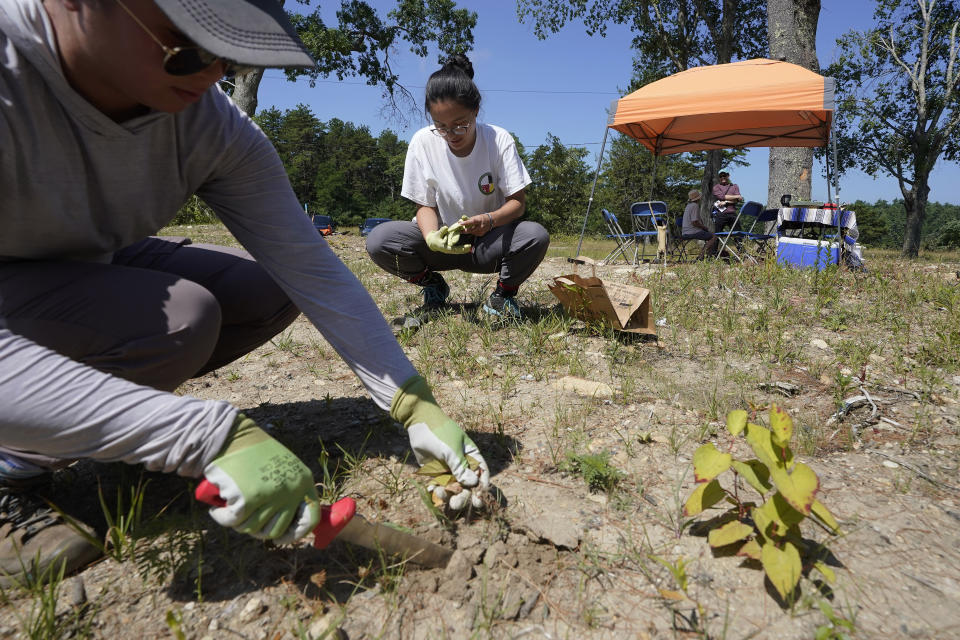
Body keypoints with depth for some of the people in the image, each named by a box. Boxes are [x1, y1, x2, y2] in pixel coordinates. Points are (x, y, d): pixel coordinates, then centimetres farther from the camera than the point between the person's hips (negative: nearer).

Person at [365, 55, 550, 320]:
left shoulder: (499, 140, -11)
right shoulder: (423, 142, -9)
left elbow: (518, 202, -12)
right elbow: (425, 204, -5)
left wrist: (490, 220, -34)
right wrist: (431, 237, -29)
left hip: (490, 240, -1)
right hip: (443, 239, 1)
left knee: (536, 236, -33)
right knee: (378, 240, -25)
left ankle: (503, 292, -1)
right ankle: (433, 285, 5)